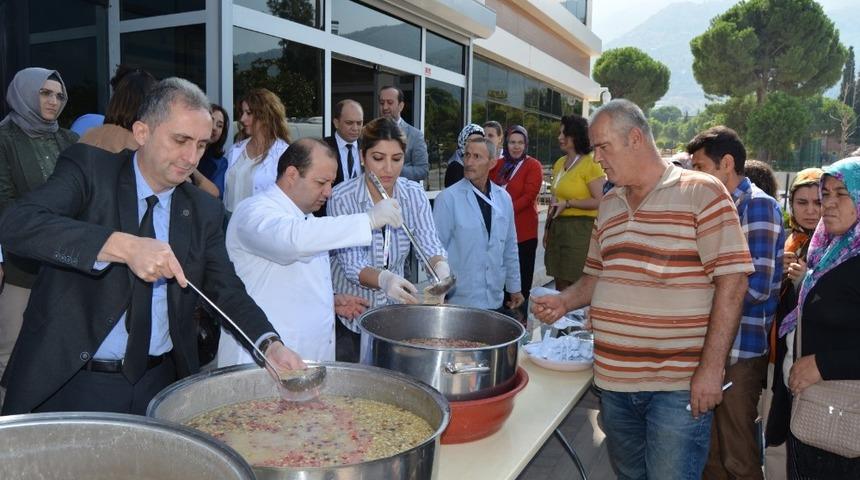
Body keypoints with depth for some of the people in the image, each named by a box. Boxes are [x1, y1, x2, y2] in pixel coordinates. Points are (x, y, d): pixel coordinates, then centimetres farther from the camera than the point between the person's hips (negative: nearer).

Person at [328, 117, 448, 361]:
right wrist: (384, 279, -44)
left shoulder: (414, 194, -6)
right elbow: (352, 264, -22)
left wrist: (440, 265, -37)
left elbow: (429, 244, -13)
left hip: (395, 308, 4)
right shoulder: (342, 198, -18)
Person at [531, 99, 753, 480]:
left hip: (677, 387, -6)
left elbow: (732, 280, -12)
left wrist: (711, 367, -16)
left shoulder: (701, 193, -8)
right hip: (614, 381, 6)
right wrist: (565, 302, 0)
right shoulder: (609, 204, 11)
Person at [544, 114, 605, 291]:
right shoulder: (559, 163, 14)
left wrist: (568, 203, -16)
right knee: (560, 286, 12)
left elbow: (598, 201, -14)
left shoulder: (590, 163, -9)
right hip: (557, 228, 7)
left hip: (580, 228, -7)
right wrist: (547, 227, 21)